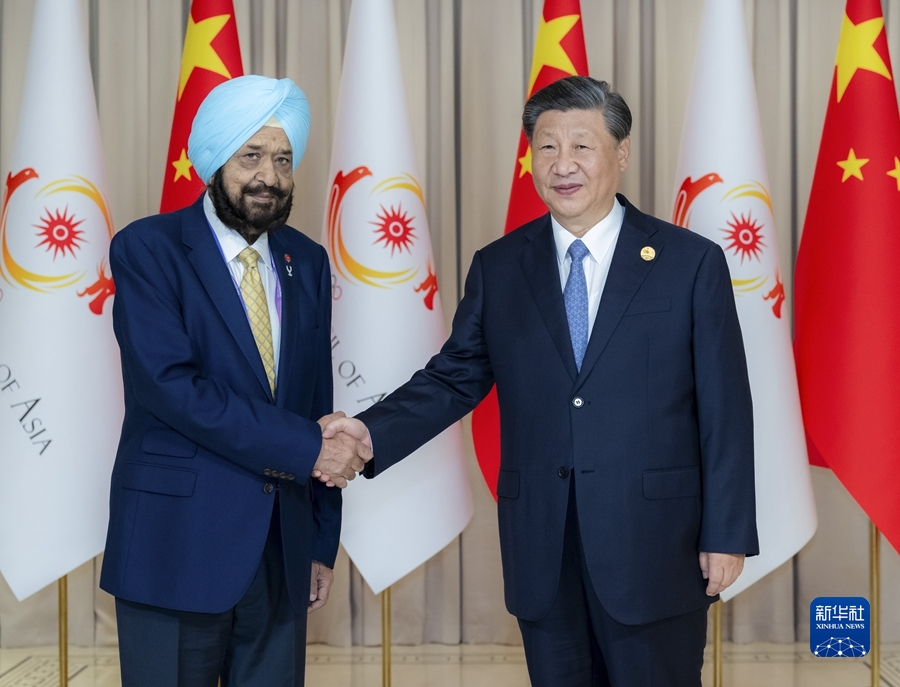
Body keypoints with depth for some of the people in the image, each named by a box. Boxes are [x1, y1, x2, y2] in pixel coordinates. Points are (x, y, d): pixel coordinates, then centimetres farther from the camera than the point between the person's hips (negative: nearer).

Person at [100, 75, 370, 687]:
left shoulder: (307, 262, 10)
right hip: (177, 544, -4)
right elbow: (172, 385, -18)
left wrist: (323, 543, 12)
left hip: (282, 551, 5)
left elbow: (317, 403, 13)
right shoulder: (147, 249, -6)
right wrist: (306, 448, -18)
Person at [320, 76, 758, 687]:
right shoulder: (497, 269, 6)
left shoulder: (692, 263, -2)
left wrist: (728, 534, -5)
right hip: (542, 554, 3)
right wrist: (372, 432, -10)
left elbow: (725, 408, -3)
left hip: (655, 550, -2)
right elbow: (455, 378, 7)